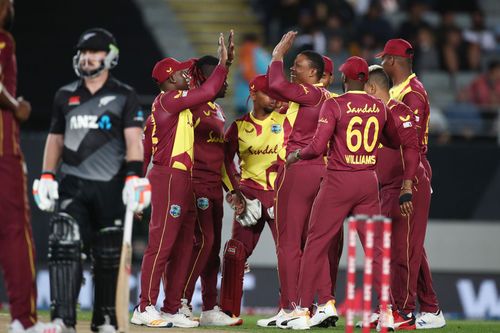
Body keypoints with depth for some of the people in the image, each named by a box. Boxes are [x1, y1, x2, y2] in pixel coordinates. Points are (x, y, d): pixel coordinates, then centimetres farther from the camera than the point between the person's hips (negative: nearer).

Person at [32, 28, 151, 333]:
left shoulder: (124, 96, 2)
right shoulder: (65, 96, 13)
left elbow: (133, 139, -7)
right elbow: (55, 139, 19)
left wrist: (134, 177, -19)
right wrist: (46, 177, 10)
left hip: (110, 187, -2)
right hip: (72, 185, 2)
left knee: (108, 256, 4)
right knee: (64, 245, -16)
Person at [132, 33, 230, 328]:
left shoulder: (178, 102, 18)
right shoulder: (167, 101, -10)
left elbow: (211, 92, 24)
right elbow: (207, 92, -17)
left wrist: (225, 65, 14)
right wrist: (223, 64, -8)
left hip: (184, 179, 10)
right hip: (168, 176, -10)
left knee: (184, 245, 10)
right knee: (162, 243, -10)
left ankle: (172, 309, 12)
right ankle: (145, 308, -9)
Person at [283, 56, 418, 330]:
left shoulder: (334, 105, -9)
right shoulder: (380, 107, 6)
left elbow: (318, 147, -14)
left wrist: (295, 155, 2)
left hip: (338, 181, -4)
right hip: (369, 183, 4)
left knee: (316, 243, 4)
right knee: (376, 246, 7)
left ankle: (303, 310, 2)